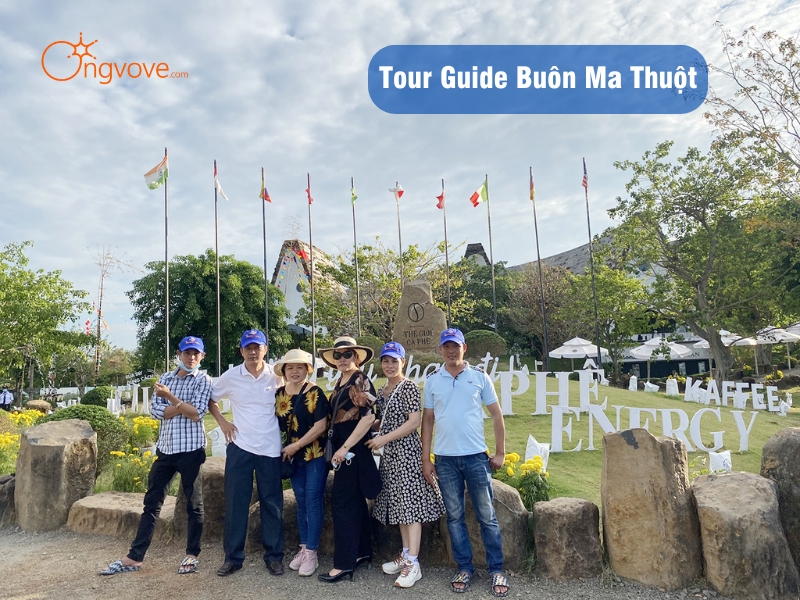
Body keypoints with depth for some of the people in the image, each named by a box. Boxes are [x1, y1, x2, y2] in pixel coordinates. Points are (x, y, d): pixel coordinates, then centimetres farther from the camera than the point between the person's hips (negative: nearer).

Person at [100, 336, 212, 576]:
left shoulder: (203, 380, -3)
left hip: (190, 449, -4)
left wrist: (170, 397, -14)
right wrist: (183, 406, -12)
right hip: (165, 449, 5)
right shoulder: (165, 378, 10)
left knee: (193, 504, 6)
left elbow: (196, 414, -14)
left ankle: (192, 554, 20)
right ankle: (134, 557, 18)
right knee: (152, 503, 10)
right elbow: (155, 411, -1)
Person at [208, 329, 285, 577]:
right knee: (235, 502, 6)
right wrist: (221, 421, 3)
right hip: (239, 446, 1)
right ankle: (233, 557, 20)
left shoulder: (277, 376, -2)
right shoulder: (230, 376, 0)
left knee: (272, 503, 6)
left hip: (270, 447, 0)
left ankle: (274, 555, 19)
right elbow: (210, 399, 15)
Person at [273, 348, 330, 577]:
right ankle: (303, 548, 24)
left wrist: (295, 446, -15)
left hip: (315, 455, -5)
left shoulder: (315, 393, -13)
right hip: (292, 456, 5)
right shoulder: (279, 394, 3)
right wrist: (284, 449, 1)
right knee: (301, 502, 13)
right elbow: (278, 424, 12)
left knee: (313, 501, -1)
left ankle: (311, 553, 9)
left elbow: (320, 426, -17)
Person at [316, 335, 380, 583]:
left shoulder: (360, 380, -14)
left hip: (353, 448, -9)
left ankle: (344, 563, 4)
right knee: (355, 500, 16)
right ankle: (362, 551, 27)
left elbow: (368, 417, -22)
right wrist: (338, 448, 13)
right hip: (342, 447, 9)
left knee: (342, 502, -5)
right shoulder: (340, 382, 13)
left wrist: (345, 448, -21)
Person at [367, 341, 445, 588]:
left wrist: (385, 439, -17)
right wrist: (377, 438, 1)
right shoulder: (382, 391, 12)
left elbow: (414, 422, -17)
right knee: (398, 504, 13)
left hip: (406, 450, -8)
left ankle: (413, 564, 0)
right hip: (390, 453, 8)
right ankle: (405, 555, 24)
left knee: (410, 503, -5)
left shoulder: (409, 387, -11)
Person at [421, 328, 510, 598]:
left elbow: (496, 415, 4)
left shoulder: (480, 377, 1)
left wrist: (500, 452, 1)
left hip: (476, 456, -1)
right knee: (454, 516, 10)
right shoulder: (432, 381, 4)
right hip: (445, 459, 2)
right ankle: (464, 568, 24)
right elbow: (427, 421, 7)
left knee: (487, 516, 6)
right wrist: (425, 460, 4)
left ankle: (497, 570, 19)